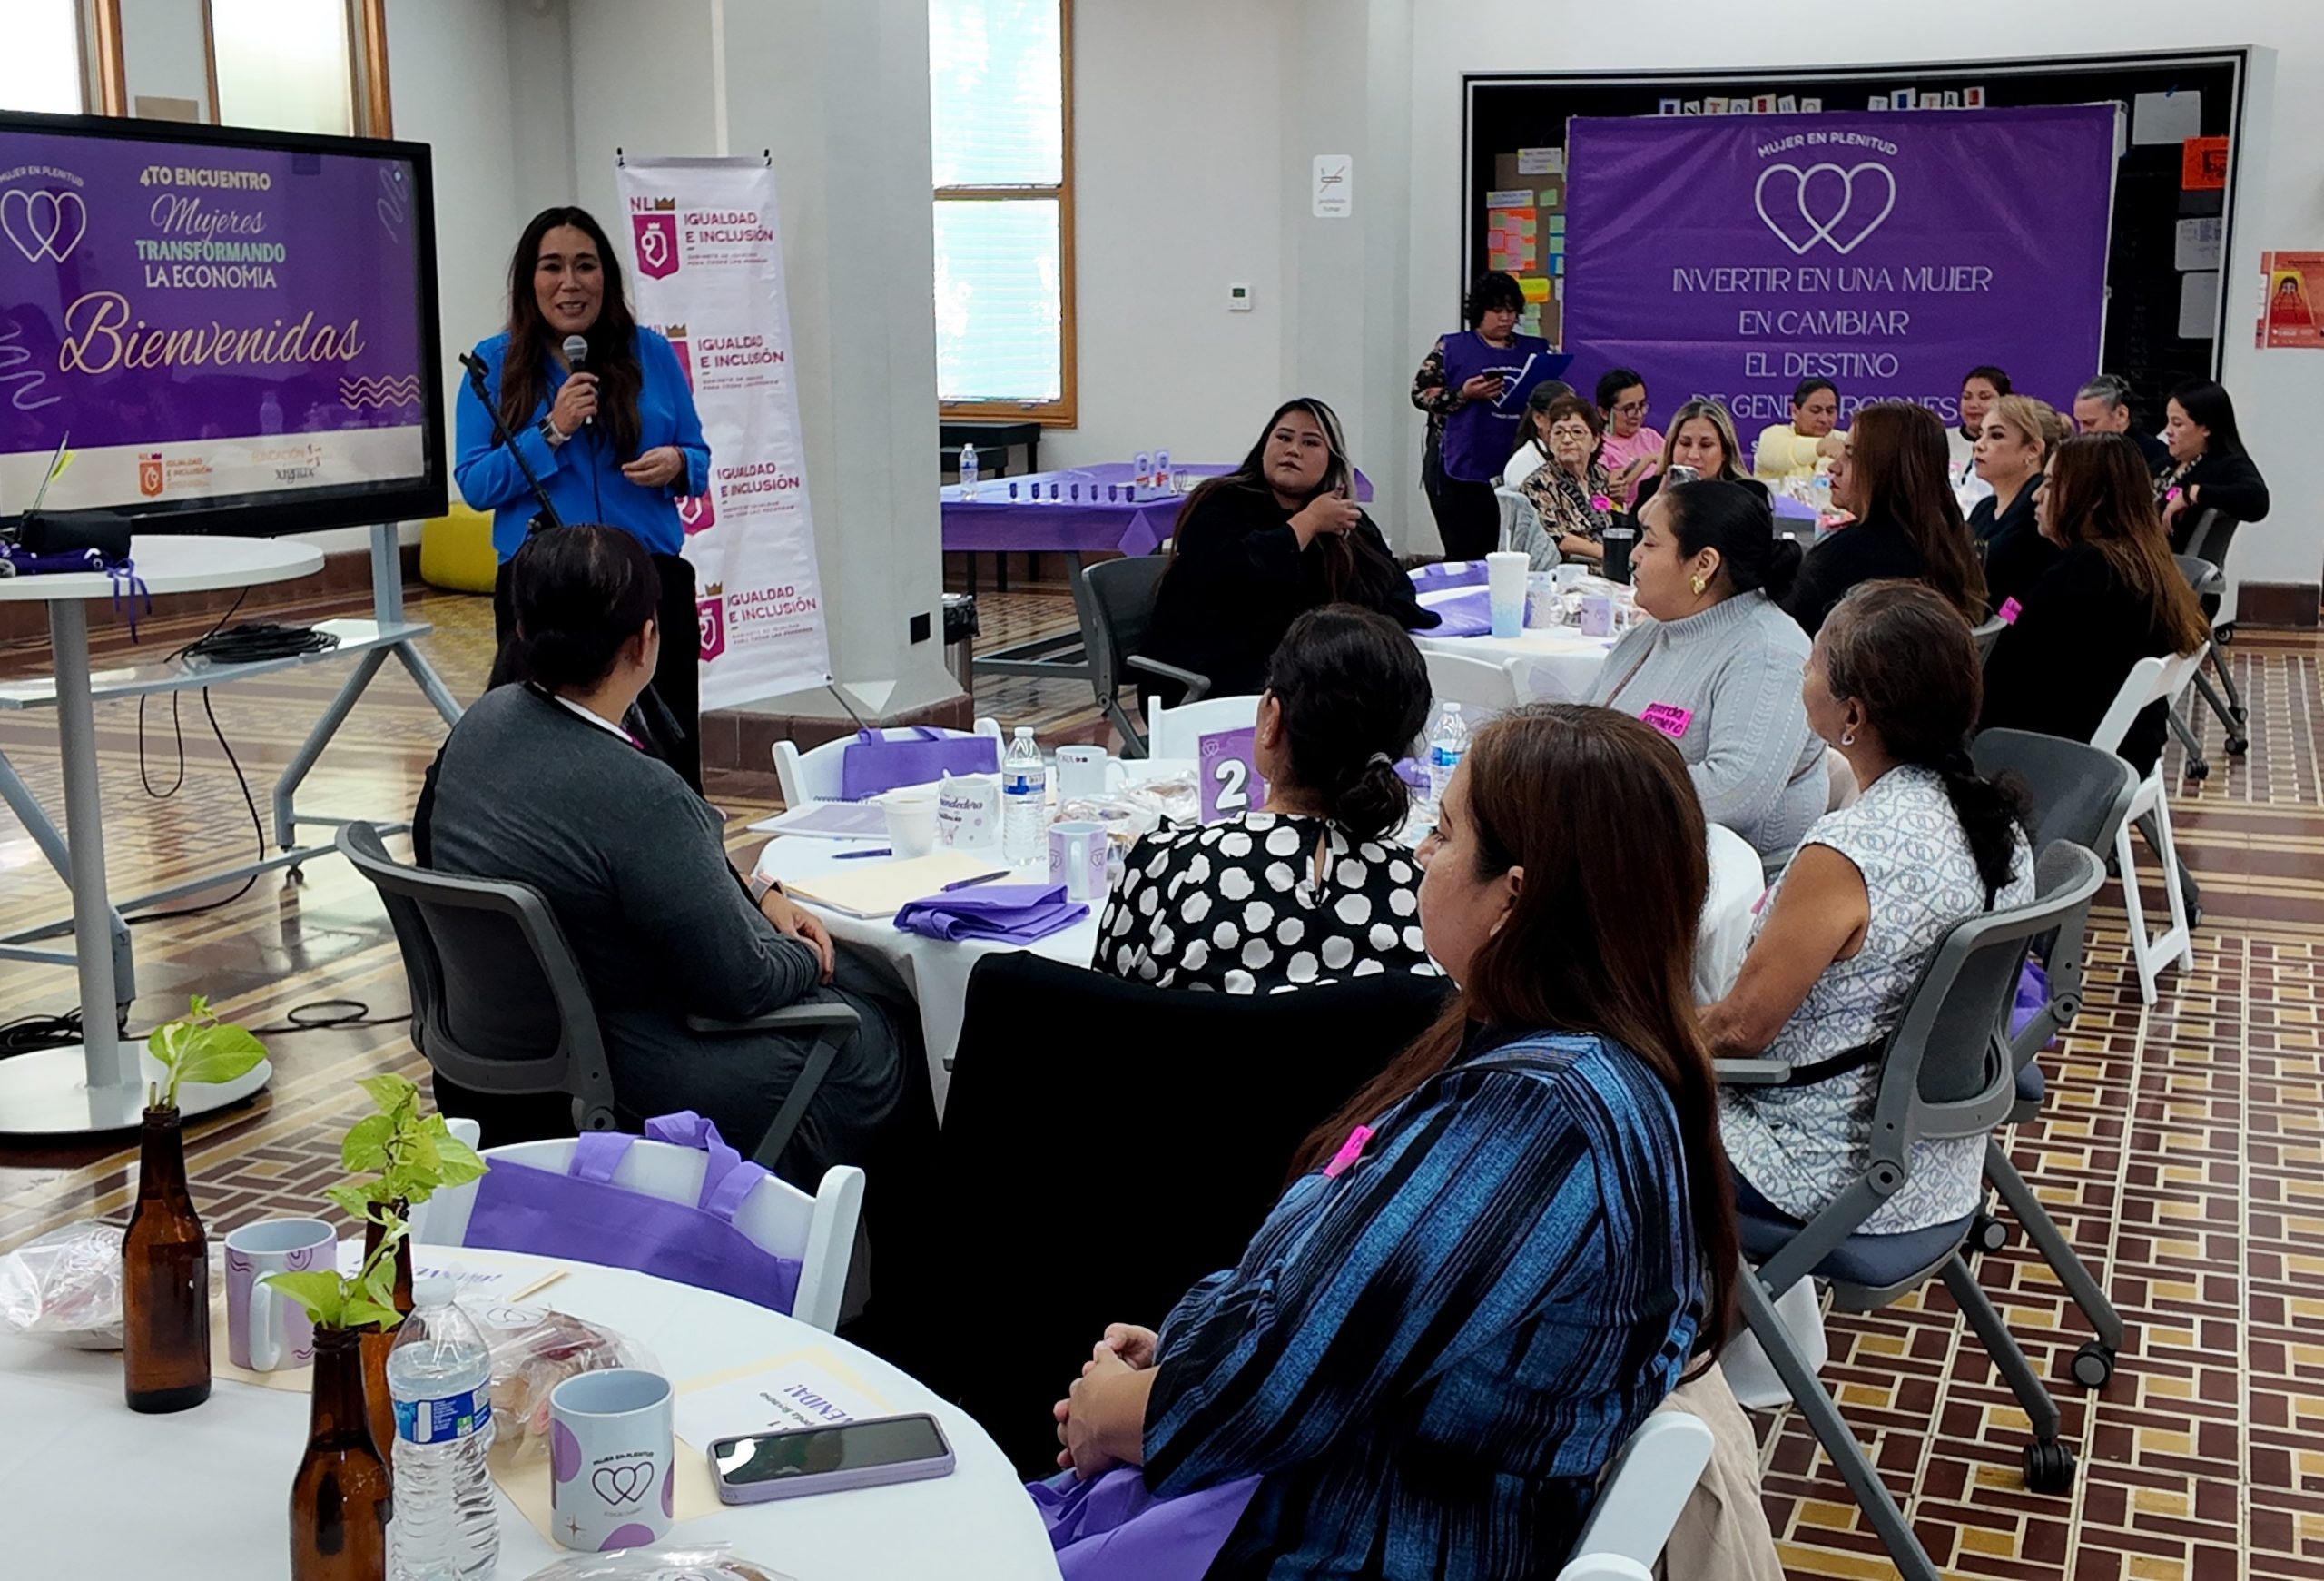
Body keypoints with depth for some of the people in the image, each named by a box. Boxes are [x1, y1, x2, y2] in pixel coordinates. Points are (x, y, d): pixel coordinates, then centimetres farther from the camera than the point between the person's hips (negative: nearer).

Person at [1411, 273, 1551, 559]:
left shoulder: (1536, 351, 14)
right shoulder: (1451, 349, 5)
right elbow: (1420, 393, 0)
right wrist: (1464, 394, -13)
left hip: (1515, 471, 3)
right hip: (1460, 471, -3)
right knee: (1463, 554, -4)